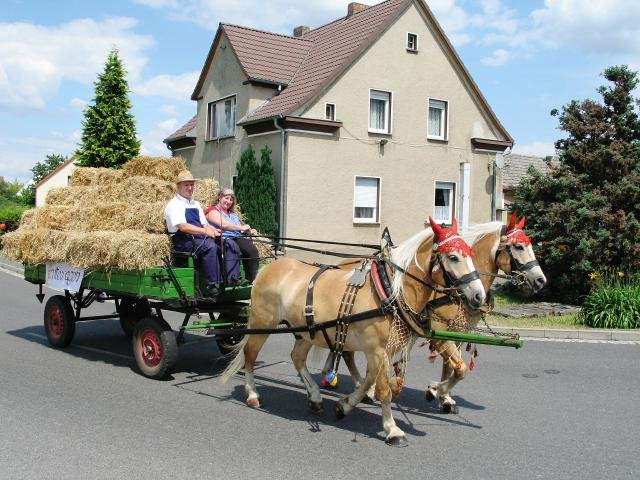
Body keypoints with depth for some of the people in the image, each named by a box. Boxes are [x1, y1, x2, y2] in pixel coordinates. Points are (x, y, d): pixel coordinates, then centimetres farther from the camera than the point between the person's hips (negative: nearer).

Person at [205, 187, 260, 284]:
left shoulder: (233, 214, 34)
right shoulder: (212, 210, 9)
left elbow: (243, 228, 28)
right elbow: (223, 224, -8)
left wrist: (249, 231, 5)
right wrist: (241, 228, -3)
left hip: (238, 238, 7)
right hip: (224, 239, -7)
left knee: (253, 250, -26)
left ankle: (253, 279, -34)